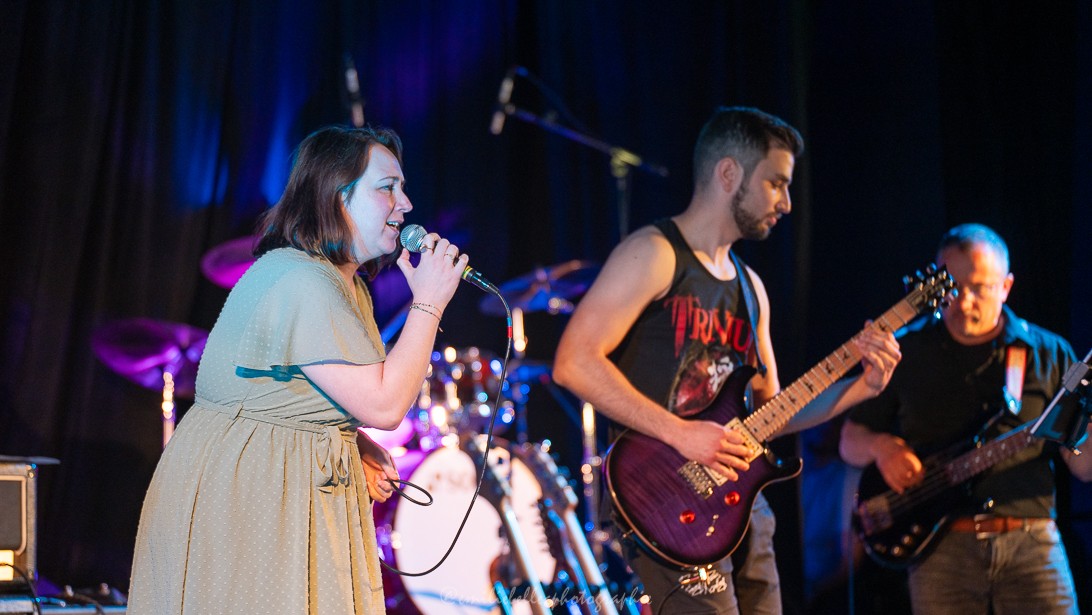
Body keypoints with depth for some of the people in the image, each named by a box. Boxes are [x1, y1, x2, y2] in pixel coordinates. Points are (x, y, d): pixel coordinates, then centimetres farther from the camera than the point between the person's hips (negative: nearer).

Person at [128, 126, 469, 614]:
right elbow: (384, 405, -22)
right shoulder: (302, 282, -21)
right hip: (242, 492, -10)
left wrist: (355, 446, 3)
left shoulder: (345, 282, 13)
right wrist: (428, 304, -16)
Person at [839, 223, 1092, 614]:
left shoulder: (1048, 354, 7)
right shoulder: (907, 351, 8)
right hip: (941, 545, 0)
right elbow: (850, 442, 14)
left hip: (1030, 540, 0)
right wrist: (880, 446, -8)